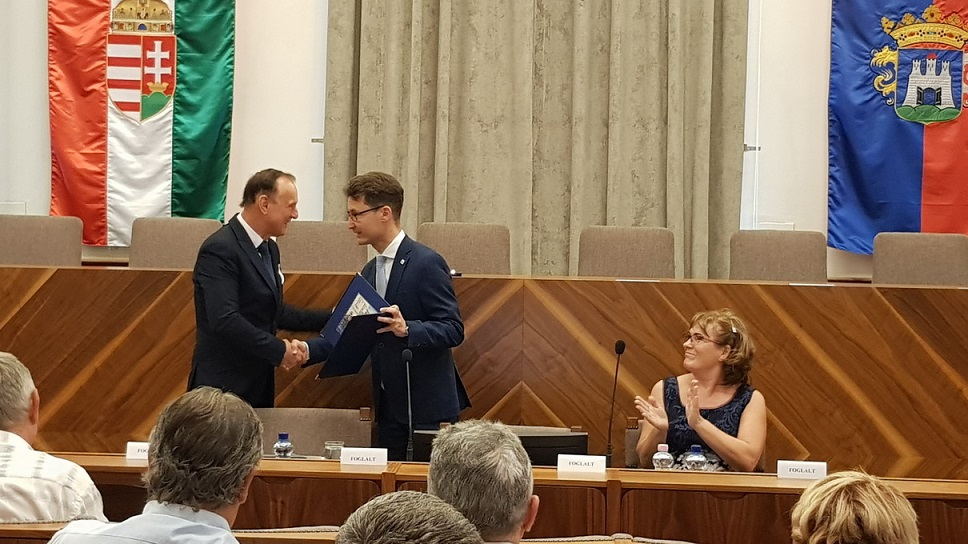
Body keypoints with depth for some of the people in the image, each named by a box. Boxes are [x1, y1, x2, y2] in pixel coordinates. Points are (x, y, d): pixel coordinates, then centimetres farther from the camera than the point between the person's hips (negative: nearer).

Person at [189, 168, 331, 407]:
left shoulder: (269, 248, 15)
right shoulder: (220, 250, -16)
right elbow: (225, 320, -25)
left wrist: (329, 320, 13)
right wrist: (279, 350, -21)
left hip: (259, 385, 9)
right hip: (224, 386, -9)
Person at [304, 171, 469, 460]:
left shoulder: (426, 263, -12)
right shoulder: (371, 271, 15)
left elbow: (453, 330, -16)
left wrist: (406, 329, -32)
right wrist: (309, 349, 0)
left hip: (427, 407, -8)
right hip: (389, 407, 8)